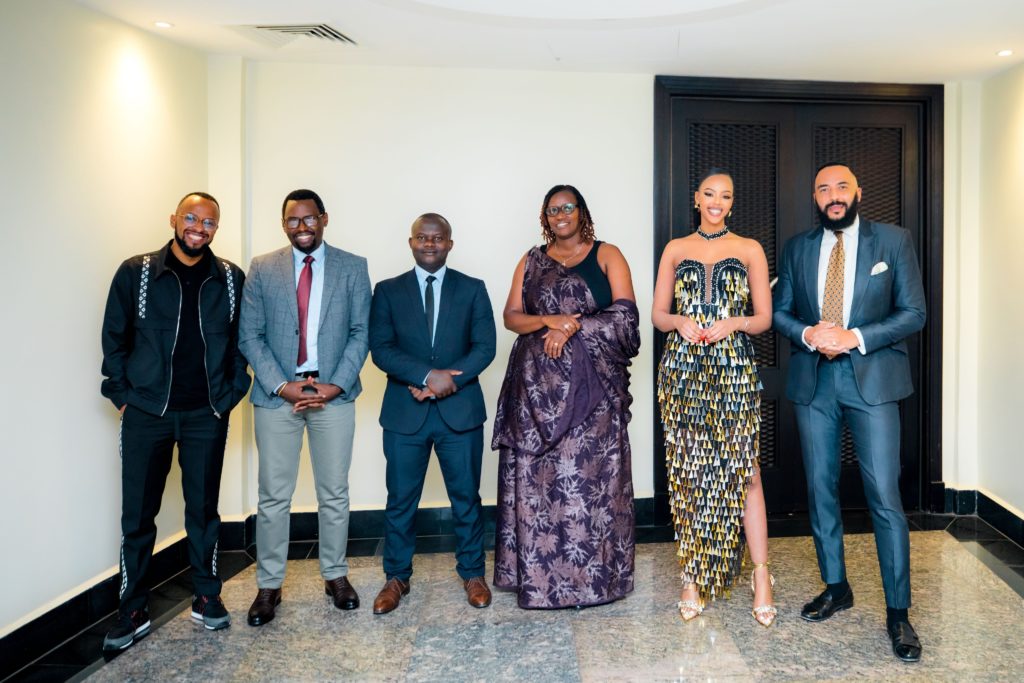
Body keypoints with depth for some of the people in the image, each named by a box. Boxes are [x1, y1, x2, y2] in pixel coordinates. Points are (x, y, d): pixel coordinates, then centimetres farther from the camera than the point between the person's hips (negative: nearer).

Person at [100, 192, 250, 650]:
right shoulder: (135, 272, -1)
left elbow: (241, 339, 6)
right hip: (146, 412, 0)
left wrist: (232, 393, 1)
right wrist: (122, 395, -1)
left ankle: (207, 597, 25)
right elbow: (114, 338, 3)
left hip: (207, 414, 1)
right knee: (137, 514, 6)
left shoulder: (231, 279, 2)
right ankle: (133, 612, 20)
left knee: (203, 508, 11)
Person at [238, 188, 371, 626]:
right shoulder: (262, 269, 4)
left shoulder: (353, 268, 3)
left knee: (334, 492, 10)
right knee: (274, 495, 6)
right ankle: (269, 585, 20)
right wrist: (282, 385, -10)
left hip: (334, 392, 0)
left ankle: (335, 574, 26)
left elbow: (360, 332, 1)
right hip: (276, 394, 0)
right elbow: (250, 336, 1)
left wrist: (337, 384, -11)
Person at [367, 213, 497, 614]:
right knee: (401, 500, 8)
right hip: (405, 411, 0)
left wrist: (449, 380, -17)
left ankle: (472, 573, 26)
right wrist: (427, 376, -18)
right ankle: (397, 577, 25)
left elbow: (484, 347, -3)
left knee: (466, 497, 10)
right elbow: (380, 349, -5)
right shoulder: (388, 291, 6)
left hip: (460, 409, 0)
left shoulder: (472, 289, 6)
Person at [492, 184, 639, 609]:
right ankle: (539, 574, 13)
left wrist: (573, 327, -12)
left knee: (590, 474, -1)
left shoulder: (607, 256, 7)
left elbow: (625, 316, -4)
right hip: (538, 384, 3)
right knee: (537, 476, 2)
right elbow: (511, 316, 7)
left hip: (592, 383, -2)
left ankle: (593, 573, 11)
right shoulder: (531, 261, 15)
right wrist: (549, 321, -11)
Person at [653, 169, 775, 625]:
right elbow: (657, 314, 11)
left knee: (743, 469, -6)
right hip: (682, 371, 2)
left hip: (734, 372, -1)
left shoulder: (749, 250, 8)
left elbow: (764, 318, 7)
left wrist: (733, 323, -13)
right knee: (687, 472, 3)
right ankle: (693, 576, 14)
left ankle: (761, 576, 6)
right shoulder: (675, 249, 12)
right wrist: (680, 322, -10)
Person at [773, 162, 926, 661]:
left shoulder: (894, 241, 1)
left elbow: (914, 312, -3)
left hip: (872, 380, -3)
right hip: (813, 381, 3)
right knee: (821, 490, 11)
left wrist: (856, 337, -16)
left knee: (885, 498, -5)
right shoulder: (797, 248, 9)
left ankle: (897, 613, 8)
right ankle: (836, 588, 28)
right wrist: (809, 334, -11)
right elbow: (779, 311, 9)